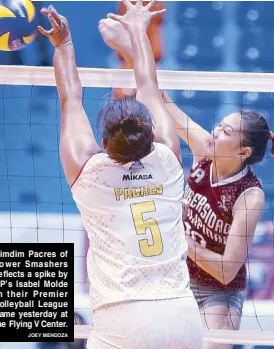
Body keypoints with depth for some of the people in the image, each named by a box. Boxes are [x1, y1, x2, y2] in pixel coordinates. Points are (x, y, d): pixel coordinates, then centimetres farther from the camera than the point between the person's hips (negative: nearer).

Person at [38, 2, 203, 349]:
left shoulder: (88, 169, 3)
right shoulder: (167, 162, 8)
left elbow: (71, 99, 19)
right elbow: (149, 88, 23)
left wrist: (63, 44, 33)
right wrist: (138, 29, 37)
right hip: (185, 317, 3)